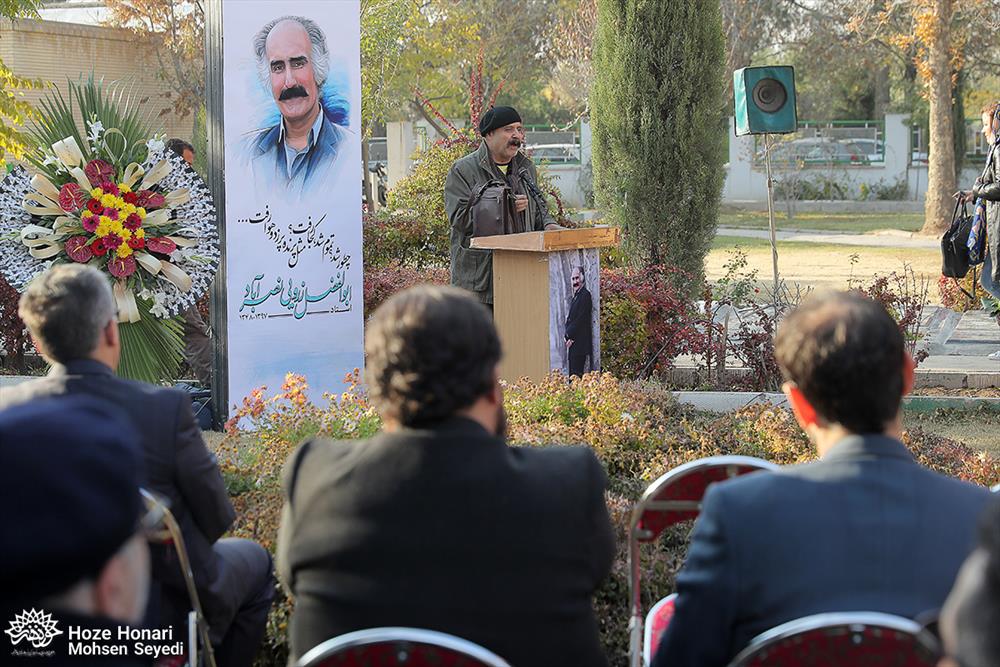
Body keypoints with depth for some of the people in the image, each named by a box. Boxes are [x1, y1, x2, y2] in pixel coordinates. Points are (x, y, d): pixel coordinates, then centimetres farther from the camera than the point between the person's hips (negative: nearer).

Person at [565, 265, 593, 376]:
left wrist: (569, 335, -11)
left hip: (579, 343, -9)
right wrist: (568, 336, 3)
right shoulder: (576, 296, 19)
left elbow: (581, 319, -16)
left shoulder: (585, 295, -11)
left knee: (575, 374, -11)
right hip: (573, 342, 9)